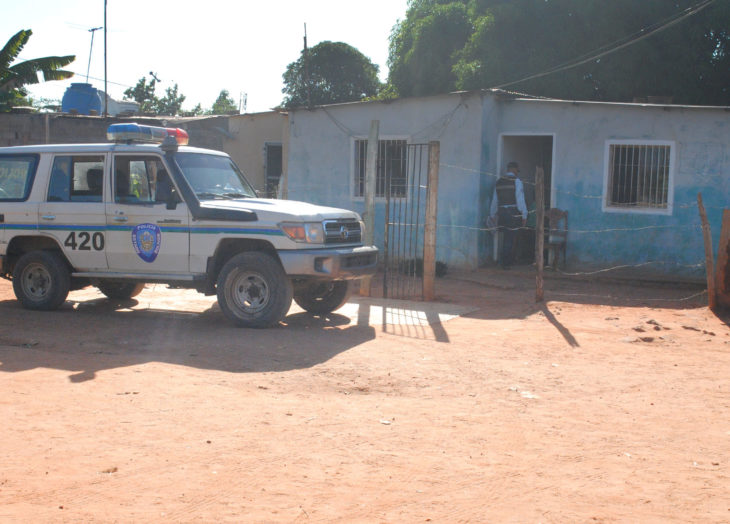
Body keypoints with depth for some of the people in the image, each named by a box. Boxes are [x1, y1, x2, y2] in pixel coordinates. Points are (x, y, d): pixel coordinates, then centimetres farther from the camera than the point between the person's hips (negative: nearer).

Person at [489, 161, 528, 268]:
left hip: (501, 212, 6)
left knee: (507, 238, 15)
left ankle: (509, 261, 22)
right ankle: (505, 263, 0)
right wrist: (524, 215, -7)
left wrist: (493, 215, 24)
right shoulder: (516, 181, -6)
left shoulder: (499, 181, 12)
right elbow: (520, 199, -10)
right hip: (513, 213, -6)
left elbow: (495, 200, 16)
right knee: (509, 238, -1)